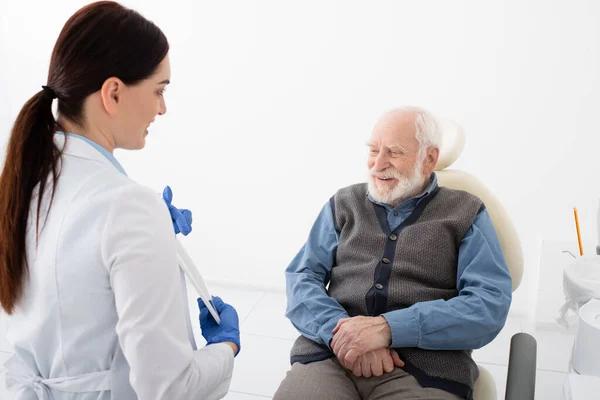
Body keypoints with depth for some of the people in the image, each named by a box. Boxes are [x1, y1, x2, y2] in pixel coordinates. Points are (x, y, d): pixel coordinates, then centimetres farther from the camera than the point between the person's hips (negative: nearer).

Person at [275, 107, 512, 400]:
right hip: (330, 353, 2)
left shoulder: (465, 214, 9)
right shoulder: (344, 205, 15)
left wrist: (389, 328, -16)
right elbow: (301, 278, 7)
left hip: (426, 367, -1)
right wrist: (340, 329, -14)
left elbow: (490, 305, -4)